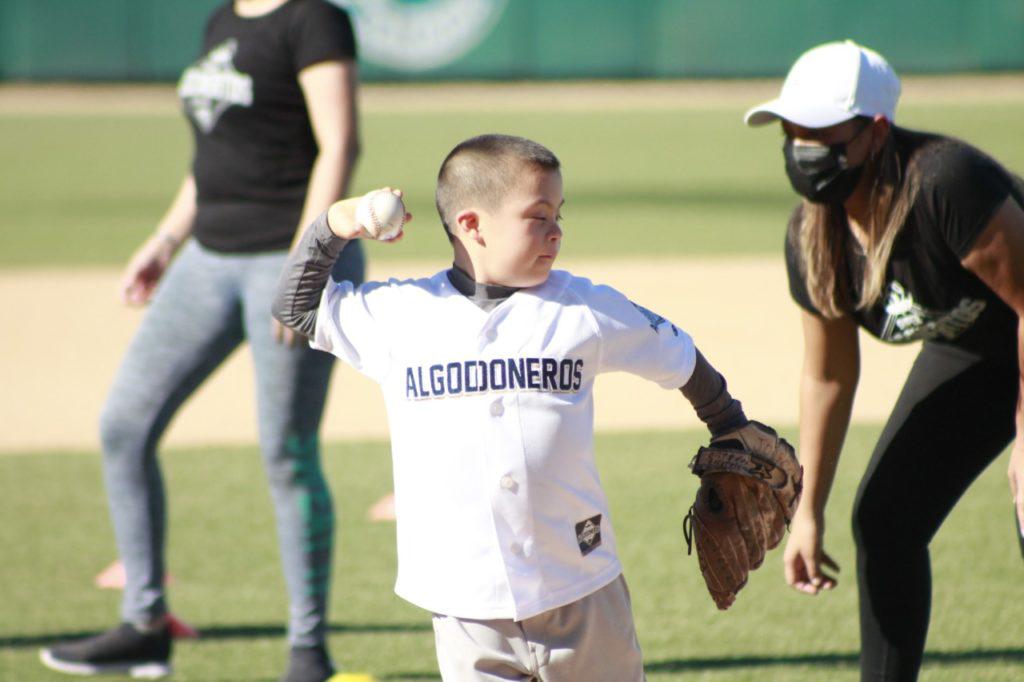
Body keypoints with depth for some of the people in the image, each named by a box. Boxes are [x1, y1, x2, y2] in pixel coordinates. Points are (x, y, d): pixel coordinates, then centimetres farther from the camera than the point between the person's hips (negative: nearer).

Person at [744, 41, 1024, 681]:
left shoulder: (946, 183, -37)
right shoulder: (811, 236, -12)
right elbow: (828, 375, 1)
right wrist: (808, 510, 4)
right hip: (967, 356, 8)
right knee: (884, 520, 8)